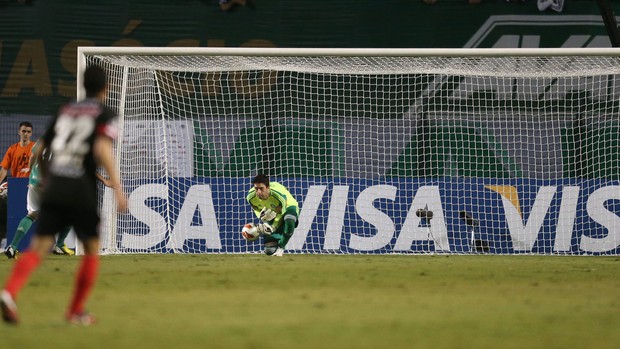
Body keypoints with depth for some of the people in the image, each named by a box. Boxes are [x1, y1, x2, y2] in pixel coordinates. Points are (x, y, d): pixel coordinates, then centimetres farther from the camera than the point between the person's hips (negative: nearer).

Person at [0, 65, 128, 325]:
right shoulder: (104, 115, 2)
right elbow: (102, 149, -15)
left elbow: (40, 151, 19)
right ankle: (76, 312, 13)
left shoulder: (65, 111, 17)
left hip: (53, 188, 4)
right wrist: (117, 187, -17)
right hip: (82, 192, -4)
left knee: (39, 247, -3)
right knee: (91, 249, 14)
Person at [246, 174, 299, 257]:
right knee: (269, 251, -3)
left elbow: (281, 213, -26)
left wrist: (273, 227, -39)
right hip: (271, 212, 4)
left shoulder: (279, 195, -40)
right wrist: (261, 215, -30)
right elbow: (257, 209, -6)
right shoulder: (251, 197, -27)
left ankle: (281, 247, -21)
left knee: (289, 222, -44)